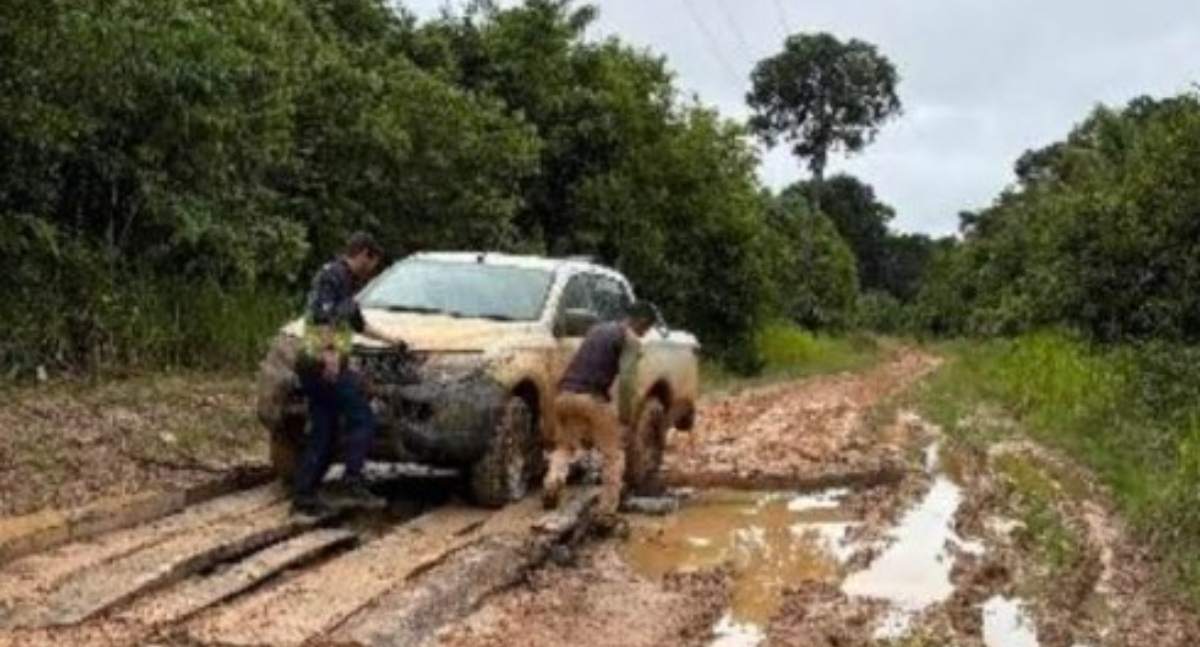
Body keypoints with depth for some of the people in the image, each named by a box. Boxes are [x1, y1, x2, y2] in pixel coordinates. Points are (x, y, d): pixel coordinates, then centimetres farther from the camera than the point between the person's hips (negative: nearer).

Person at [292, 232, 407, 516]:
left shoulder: (346, 282, 24)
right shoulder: (333, 275, -7)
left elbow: (358, 324, 38)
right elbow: (320, 315, -23)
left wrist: (389, 339, 45)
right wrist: (329, 352, -32)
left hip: (316, 366, 10)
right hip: (325, 364, -10)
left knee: (322, 434, 9)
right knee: (363, 420, -7)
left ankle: (304, 496, 10)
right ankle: (354, 482, -10)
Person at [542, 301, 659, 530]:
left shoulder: (597, 329, 25)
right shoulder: (631, 340, 4)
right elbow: (626, 381, -10)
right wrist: (626, 415, -1)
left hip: (565, 394, 6)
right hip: (592, 398, -6)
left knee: (564, 446, 24)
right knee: (614, 455, 10)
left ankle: (553, 482, -6)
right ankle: (607, 513, 3)